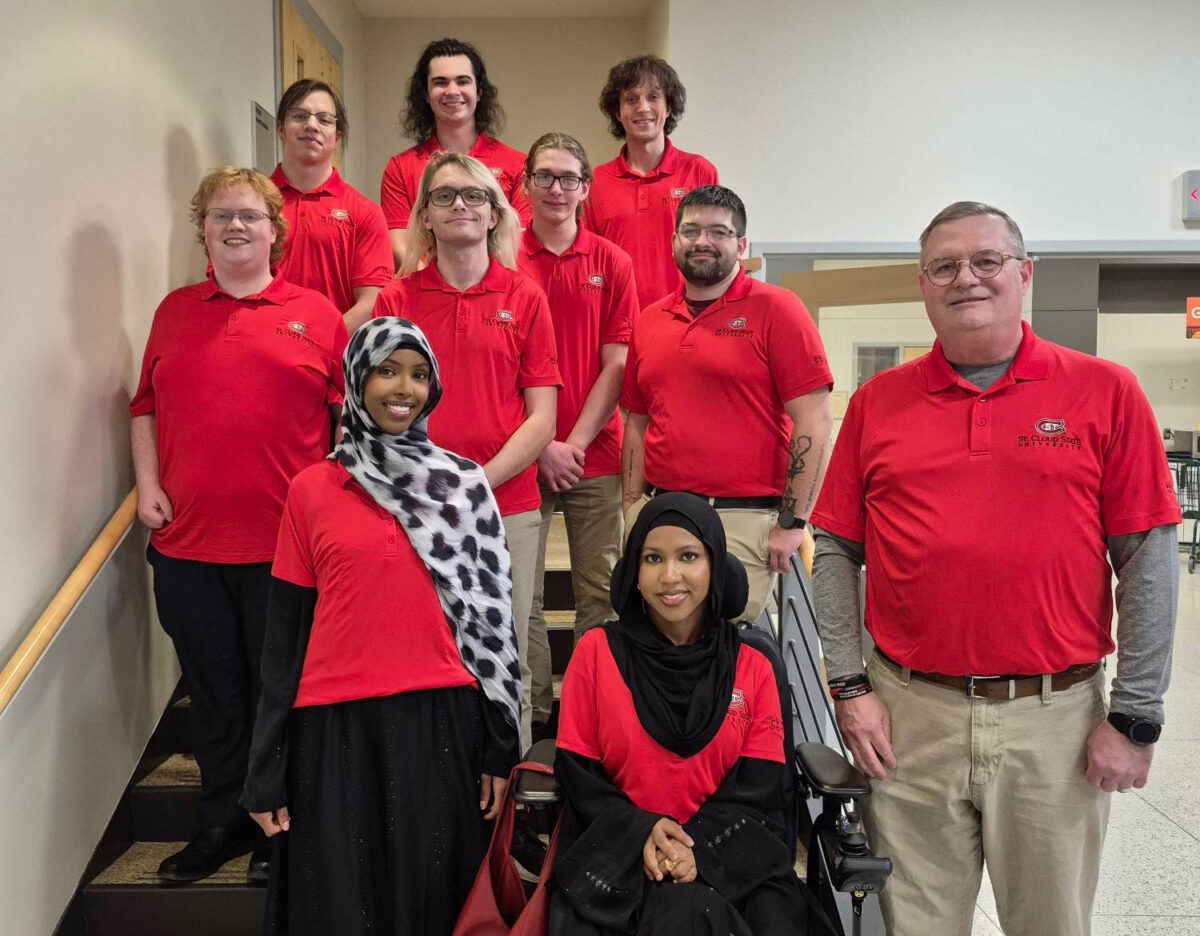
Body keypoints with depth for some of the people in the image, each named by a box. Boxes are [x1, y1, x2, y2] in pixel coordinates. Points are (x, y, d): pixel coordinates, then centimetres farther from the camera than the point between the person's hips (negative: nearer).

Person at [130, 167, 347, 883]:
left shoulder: (316, 314, 2)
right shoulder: (175, 311, 11)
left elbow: (352, 414, 1)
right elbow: (146, 405, 15)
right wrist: (148, 484, 4)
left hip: (285, 543, -3)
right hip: (187, 540, 3)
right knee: (213, 689, 15)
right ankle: (224, 822, 32)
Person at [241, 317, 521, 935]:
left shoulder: (464, 483, 3)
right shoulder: (310, 490, 3)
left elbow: (492, 618, 4)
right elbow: (285, 632, 5)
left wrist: (498, 745, 2)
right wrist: (267, 769, 4)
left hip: (442, 726, 0)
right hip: (334, 728, 0)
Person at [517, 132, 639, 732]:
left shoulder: (611, 262, 6)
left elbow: (617, 366, 1)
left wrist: (575, 441, -7)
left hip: (595, 454, 1)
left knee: (601, 592, 5)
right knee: (519, 593, 4)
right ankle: (533, 713, 17)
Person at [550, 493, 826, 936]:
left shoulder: (753, 668, 7)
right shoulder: (597, 650, 3)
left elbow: (756, 787, 1)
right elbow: (575, 770, 2)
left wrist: (700, 846, -17)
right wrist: (639, 830, -15)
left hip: (731, 855, 2)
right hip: (617, 850, -1)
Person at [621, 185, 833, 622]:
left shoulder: (775, 308, -3)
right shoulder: (648, 321, 12)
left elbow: (813, 420, -8)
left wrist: (792, 522, -11)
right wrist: (631, 511, 9)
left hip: (742, 518, -5)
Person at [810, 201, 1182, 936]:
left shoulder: (1105, 392, -1)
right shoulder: (877, 402, 3)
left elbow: (1147, 561, -1)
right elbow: (837, 552, 5)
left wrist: (1136, 718, -3)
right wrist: (849, 687, 0)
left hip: (1058, 716, 0)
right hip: (908, 715, 1)